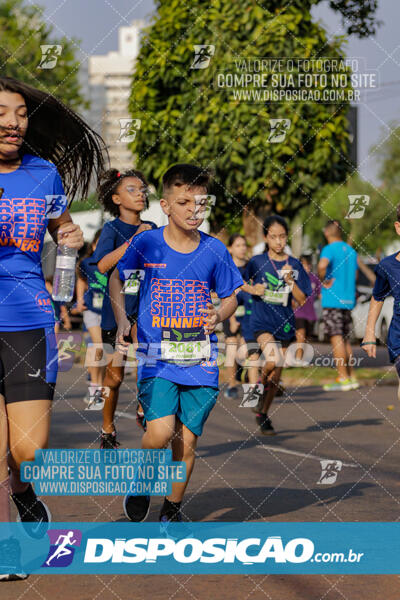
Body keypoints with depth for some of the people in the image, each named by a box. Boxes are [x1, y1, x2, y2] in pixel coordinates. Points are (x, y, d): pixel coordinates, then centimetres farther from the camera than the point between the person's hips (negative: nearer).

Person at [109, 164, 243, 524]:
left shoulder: (214, 250, 0)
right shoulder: (146, 243, -3)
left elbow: (231, 297, 12)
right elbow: (116, 280, 12)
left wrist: (219, 316, -9)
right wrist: (122, 321, -2)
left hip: (200, 361, 2)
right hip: (156, 358, -2)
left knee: (187, 441, 3)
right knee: (161, 431, -18)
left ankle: (173, 509, 24)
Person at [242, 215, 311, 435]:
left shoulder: (294, 265, 2)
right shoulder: (257, 262, -1)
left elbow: (302, 300, 0)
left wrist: (290, 281, -15)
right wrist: (252, 289, -8)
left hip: (284, 324, 3)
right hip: (262, 321, -3)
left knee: (276, 375, 9)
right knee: (273, 361, -28)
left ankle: (263, 415, 26)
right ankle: (261, 385, 3)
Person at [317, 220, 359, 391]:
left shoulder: (329, 249, -9)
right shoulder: (351, 251, 13)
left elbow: (322, 265, -30)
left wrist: (323, 281, -15)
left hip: (332, 300, -7)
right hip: (348, 300, 7)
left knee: (336, 338, -7)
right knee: (345, 339, 13)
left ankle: (343, 379, -10)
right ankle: (351, 377, 15)